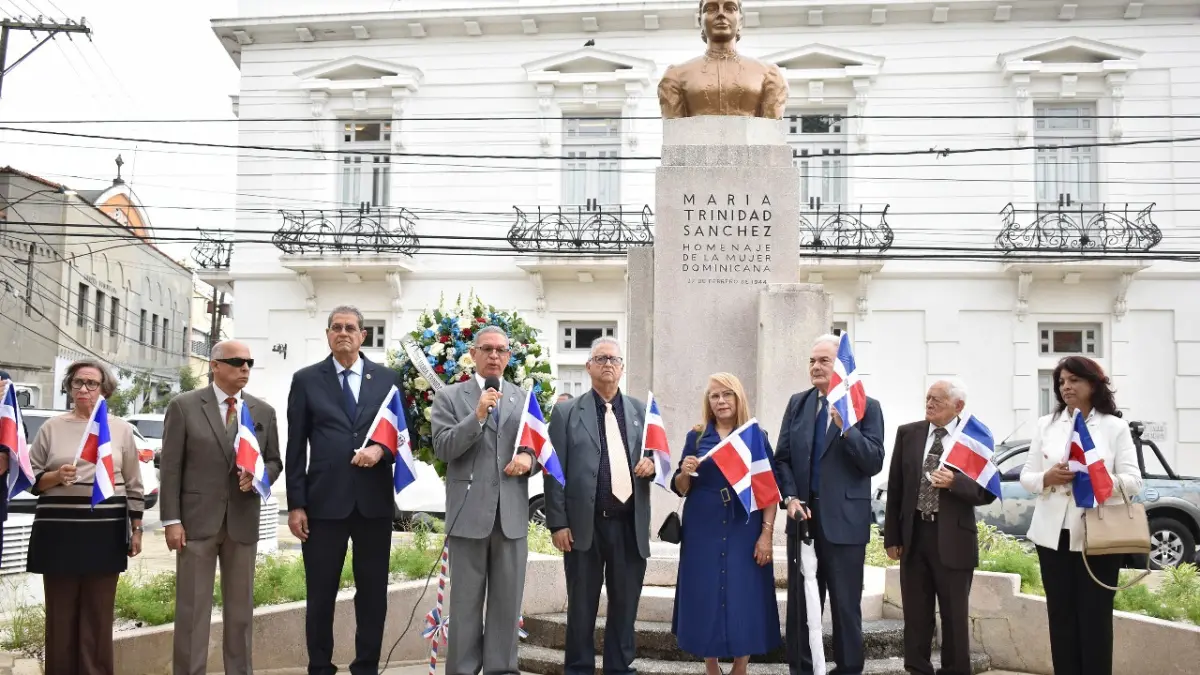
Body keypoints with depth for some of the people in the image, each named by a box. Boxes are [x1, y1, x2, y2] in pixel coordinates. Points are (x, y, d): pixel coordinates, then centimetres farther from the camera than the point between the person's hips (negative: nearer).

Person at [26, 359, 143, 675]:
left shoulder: (121, 429, 7)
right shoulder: (51, 428, 6)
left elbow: (134, 485, 9)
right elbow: (30, 479, 8)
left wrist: (136, 529, 7)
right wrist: (55, 477, -13)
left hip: (105, 531, 0)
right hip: (59, 531, 0)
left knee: (98, 613, 3)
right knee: (60, 611, 3)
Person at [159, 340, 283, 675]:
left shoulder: (264, 412, 8)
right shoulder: (184, 406, -1)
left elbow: (275, 462, 13)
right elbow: (171, 468, -3)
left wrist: (258, 476, -10)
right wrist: (172, 520, -9)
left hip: (243, 521, 3)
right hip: (198, 519, -3)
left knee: (241, 607, 10)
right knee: (192, 607, 1)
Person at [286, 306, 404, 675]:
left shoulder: (388, 378, 7)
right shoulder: (306, 380, 5)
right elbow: (296, 447, 2)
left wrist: (381, 450, -14)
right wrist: (295, 504, -3)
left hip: (374, 501, 1)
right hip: (324, 502, -1)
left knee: (373, 593, 8)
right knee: (321, 594, 6)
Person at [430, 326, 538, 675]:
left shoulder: (524, 399, 13)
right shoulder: (449, 396, 3)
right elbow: (443, 448, -8)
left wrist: (529, 458, -8)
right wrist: (478, 415, -19)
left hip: (512, 513, 3)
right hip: (469, 512, -3)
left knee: (507, 603, 7)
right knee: (465, 603, 4)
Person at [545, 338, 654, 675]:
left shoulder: (642, 411, 11)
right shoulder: (567, 412, 3)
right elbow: (555, 471, -1)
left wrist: (652, 465, -8)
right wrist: (557, 523, -7)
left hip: (630, 525, 2)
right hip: (585, 525, -2)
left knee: (625, 606, 9)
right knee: (581, 607, 7)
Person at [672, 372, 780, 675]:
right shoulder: (697, 437, 6)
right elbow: (681, 488, 7)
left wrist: (766, 534, -9)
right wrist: (684, 472, -15)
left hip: (745, 531, -1)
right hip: (704, 532, 1)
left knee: (744, 597, 1)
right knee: (705, 596, 3)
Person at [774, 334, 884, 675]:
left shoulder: (867, 407, -4)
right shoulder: (797, 403, 9)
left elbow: (874, 463, -11)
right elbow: (782, 458, 8)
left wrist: (847, 428, -24)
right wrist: (790, 497, -6)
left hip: (844, 521, -4)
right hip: (804, 515, 4)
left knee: (846, 606, 5)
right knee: (800, 603, 11)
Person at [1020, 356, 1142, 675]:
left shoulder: (1115, 427, 1)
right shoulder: (1046, 425, 9)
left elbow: (1133, 482, -4)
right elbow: (1025, 477, 7)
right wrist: (1047, 478, -15)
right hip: (1054, 535, 3)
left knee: (1095, 618, 3)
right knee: (1061, 617, 8)